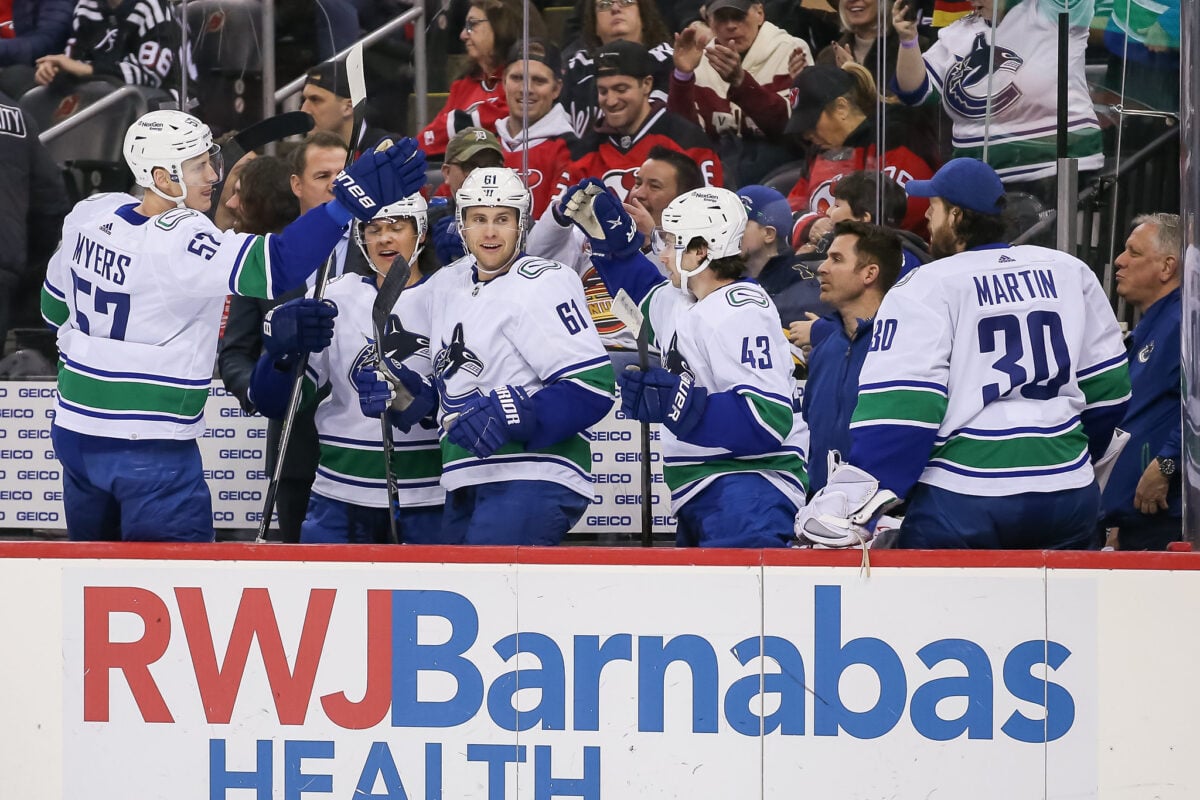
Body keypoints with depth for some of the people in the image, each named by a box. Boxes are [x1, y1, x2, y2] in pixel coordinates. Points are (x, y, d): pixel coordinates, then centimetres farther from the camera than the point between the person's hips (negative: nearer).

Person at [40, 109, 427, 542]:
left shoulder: (88, 215, 1)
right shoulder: (178, 240, -23)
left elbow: (55, 306, 16)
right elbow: (275, 266, -37)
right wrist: (351, 200, -42)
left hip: (75, 433, 8)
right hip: (151, 451, -8)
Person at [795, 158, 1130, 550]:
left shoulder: (925, 288, -5)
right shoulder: (1071, 273, 10)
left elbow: (898, 410, -14)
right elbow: (1108, 386, 15)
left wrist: (851, 502, -14)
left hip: (962, 503, -5)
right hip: (1069, 498, 5)